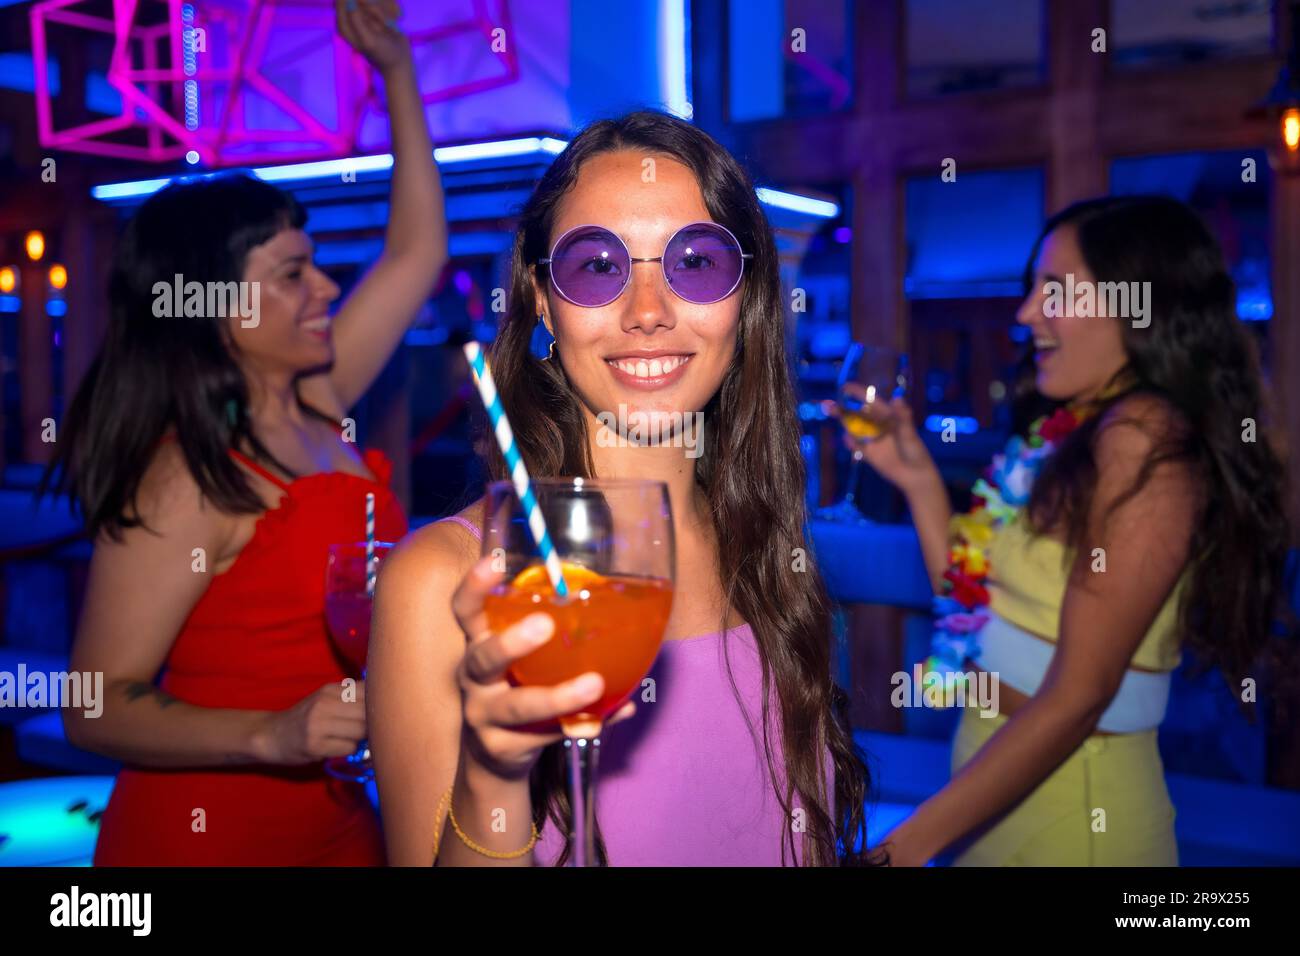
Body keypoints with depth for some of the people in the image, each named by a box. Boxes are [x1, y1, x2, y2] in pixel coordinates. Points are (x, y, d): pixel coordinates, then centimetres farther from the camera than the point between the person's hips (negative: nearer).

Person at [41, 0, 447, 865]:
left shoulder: (317, 404, 2)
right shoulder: (187, 477, -19)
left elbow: (417, 250, 12)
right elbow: (99, 709, -19)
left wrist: (397, 71, 10)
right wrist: (272, 735, -33)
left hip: (335, 820, 7)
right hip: (204, 833, -7)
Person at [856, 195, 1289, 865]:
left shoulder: (1145, 437, -18)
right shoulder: (1079, 440, 8)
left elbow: (1076, 697, -22)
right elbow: (980, 609, 11)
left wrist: (908, 845, -20)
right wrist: (917, 478, 6)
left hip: (1068, 808, -8)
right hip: (1003, 794, 8)